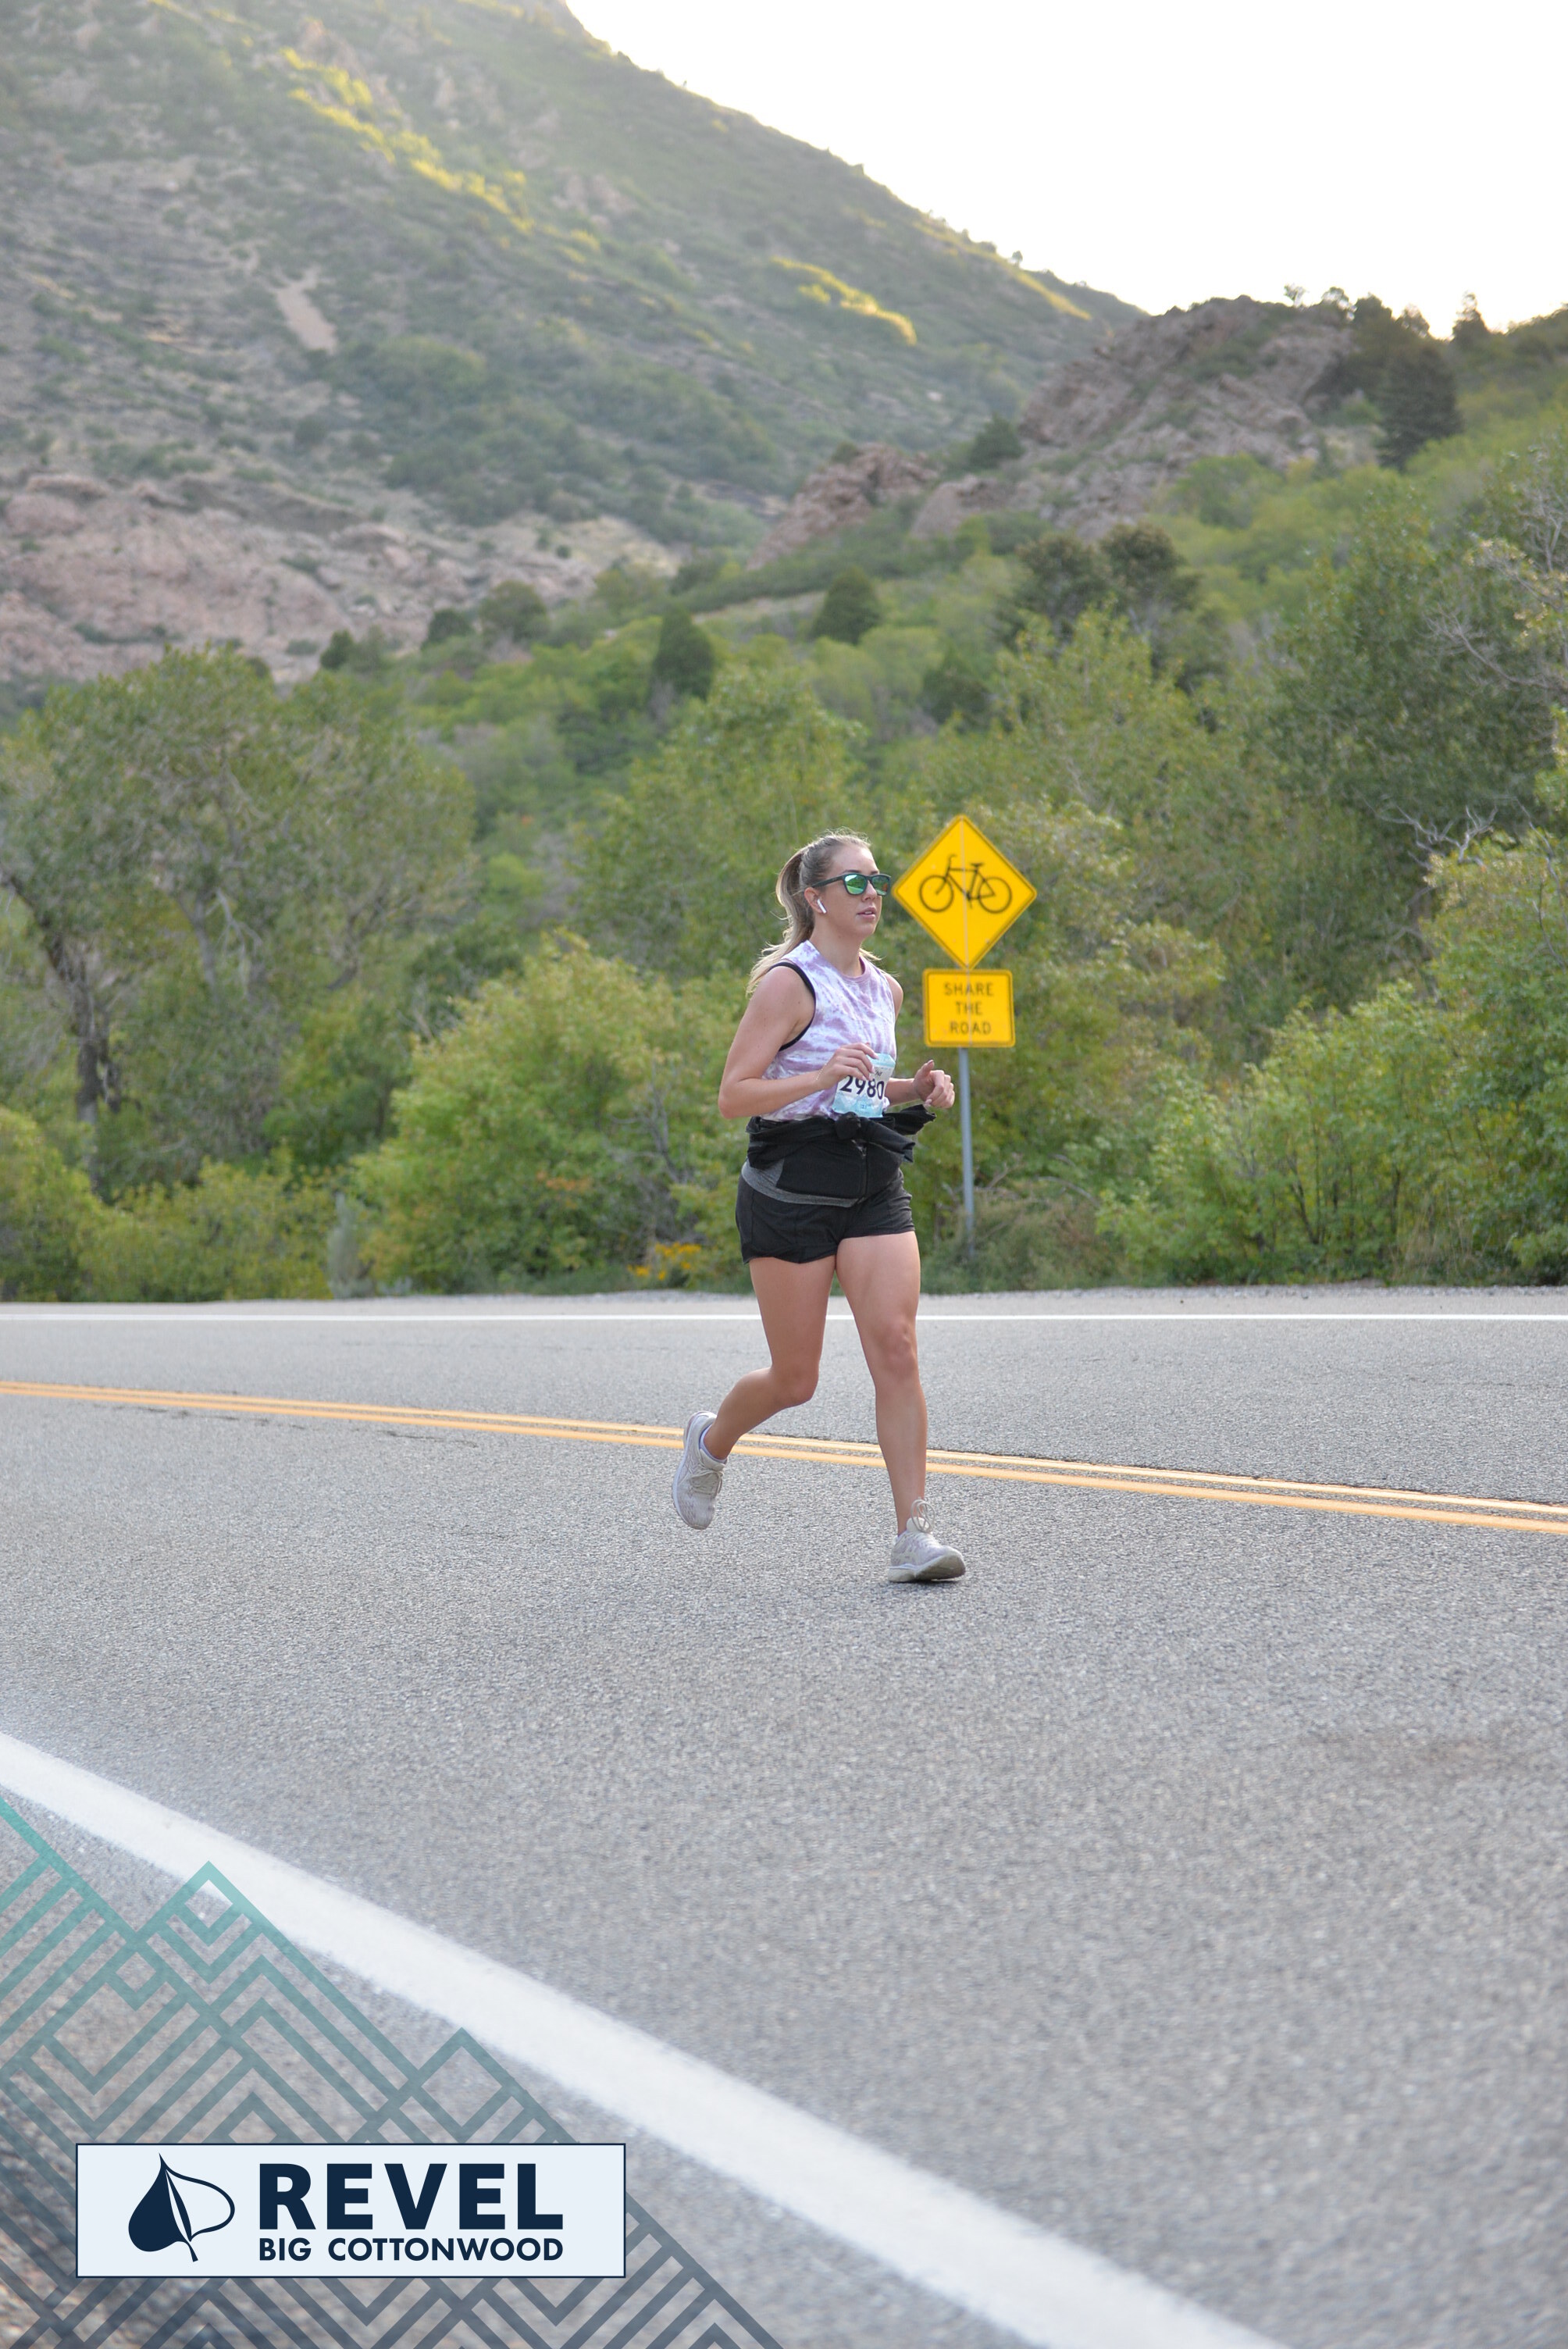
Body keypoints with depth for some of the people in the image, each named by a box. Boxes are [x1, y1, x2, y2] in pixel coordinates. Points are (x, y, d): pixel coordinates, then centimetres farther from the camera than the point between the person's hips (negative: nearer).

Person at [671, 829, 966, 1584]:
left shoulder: (885, 989, 12)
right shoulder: (789, 983, -10)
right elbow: (733, 1096, -14)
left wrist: (917, 1091, 7)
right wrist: (822, 1076, -26)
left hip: (874, 1188, 5)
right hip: (792, 1188, -5)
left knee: (895, 1346, -11)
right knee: (794, 1379, 3)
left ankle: (914, 1534, -10)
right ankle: (711, 1440, 36)